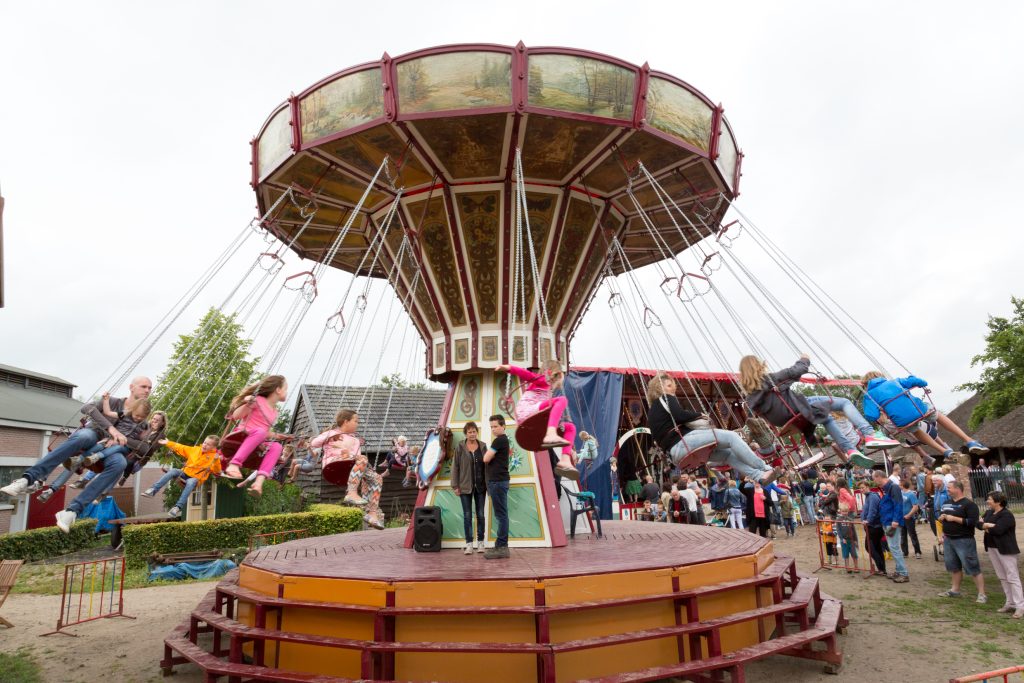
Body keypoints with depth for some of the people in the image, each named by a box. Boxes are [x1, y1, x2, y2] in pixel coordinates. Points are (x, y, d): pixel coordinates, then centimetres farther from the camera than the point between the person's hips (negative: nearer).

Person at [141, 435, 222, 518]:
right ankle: (153, 490, -22)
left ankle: (178, 507, -41)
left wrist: (216, 461, -34)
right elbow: (181, 448, 20)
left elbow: (216, 471, -16)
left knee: (191, 482, -38)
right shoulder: (195, 449, 11)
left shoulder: (214, 456, -4)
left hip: (195, 478, -5)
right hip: (184, 473, 5)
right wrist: (168, 443, 18)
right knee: (173, 471, -23)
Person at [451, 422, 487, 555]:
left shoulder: (482, 446, 3)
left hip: (480, 486, 2)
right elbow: (455, 467, -2)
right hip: (465, 486, -2)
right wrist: (455, 486, -7)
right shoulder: (460, 447, -2)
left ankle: (480, 542, 18)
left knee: (480, 514, 7)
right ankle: (469, 544, 10)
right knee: (467, 515, 3)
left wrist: (488, 484, 1)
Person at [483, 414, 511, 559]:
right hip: (496, 481, 10)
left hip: (498, 481, -10)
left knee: (500, 514, -9)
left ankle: (502, 547, -7)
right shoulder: (502, 440, 20)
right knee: (500, 514, 11)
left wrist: (488, 452, 4)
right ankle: (501, 546, 16)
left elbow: (486, 458, -14)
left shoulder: (500, 440, -11)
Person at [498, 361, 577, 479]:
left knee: (570, 427, 12)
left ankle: (565, 460, -11)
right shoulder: (541, 380, 9)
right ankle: (551, 434, -48)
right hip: (526, 413, -9)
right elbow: (524, 373, -6)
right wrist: (508, 368, -26)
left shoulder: (547, 389, 30)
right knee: (562, 399, -25)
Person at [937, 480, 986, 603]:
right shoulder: (947, 503, 13)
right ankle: (955, 590, 26)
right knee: (954, 566, 16)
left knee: (973, 568, -4)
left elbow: (973, 522, -20)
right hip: (948, 539, 8)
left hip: (964, 540, -8)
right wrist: (941, 517, 1)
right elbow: (940, 516, 23)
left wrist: (954, 518, -20)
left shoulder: (968, 504, -11)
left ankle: (982, 594, 3)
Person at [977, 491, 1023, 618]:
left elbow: (998, 530, -25)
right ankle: (1010, 603, 22)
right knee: (1002, 577, 14)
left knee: (1012, 577, -5)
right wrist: (991, 525, -15)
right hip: (992, 548, 9)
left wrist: (986, 526, -7)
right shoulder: (989, 512, 10)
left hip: (1006, 550, -8)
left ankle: (1020, 606, -1)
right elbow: (979, 524, 3)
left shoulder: (1007, 515, -16)